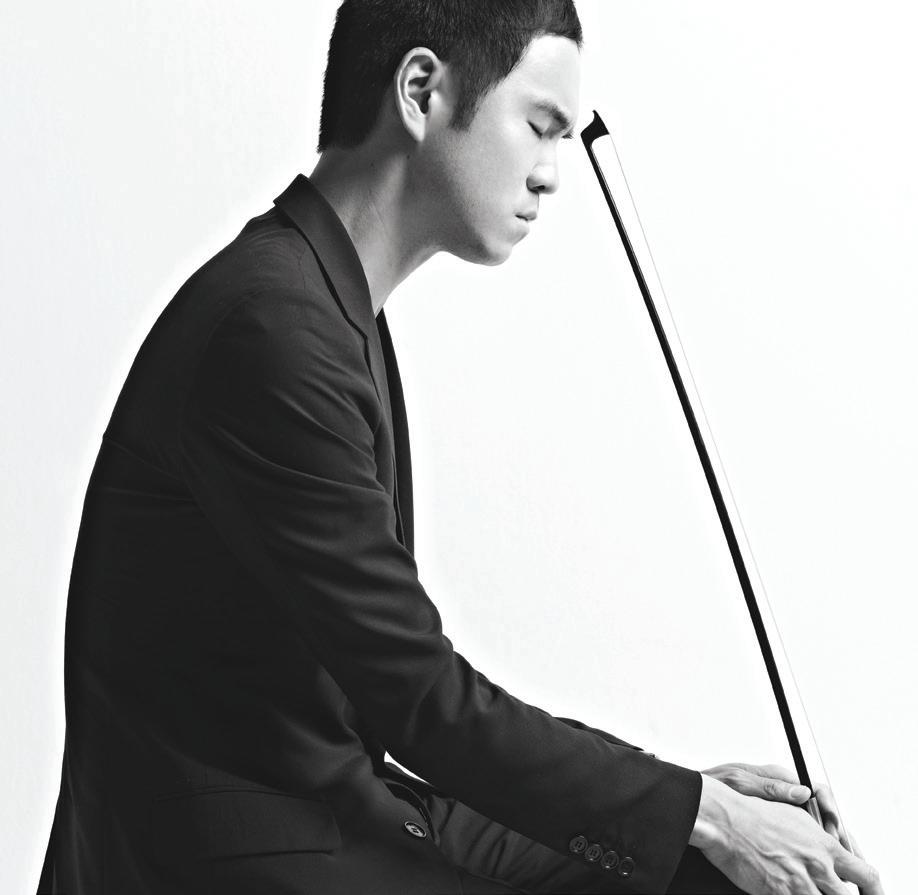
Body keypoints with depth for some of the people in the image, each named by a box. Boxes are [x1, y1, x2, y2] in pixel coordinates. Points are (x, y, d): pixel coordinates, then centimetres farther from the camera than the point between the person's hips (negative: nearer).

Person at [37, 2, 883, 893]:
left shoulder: (339, 313, 11)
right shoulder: (270, 327, -20)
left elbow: (398, 683, 11)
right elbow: (416, 697, -18)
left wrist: (682, 792, 5)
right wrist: (697, 812, -10)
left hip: (347, 802, 9)